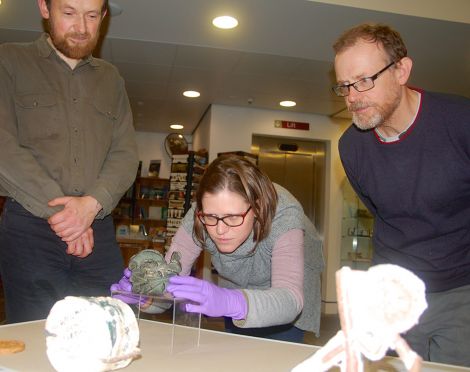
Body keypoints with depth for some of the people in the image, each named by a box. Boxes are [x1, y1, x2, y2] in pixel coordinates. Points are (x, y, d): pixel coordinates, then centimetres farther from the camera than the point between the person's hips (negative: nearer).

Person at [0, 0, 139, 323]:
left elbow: (126, 154, 8)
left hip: (98, 231, 3)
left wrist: (92, 203, -10)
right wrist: (58, 209, -13)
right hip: (30, 227, -2)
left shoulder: (111, 79, 18)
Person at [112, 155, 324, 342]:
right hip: (237, 286, 3)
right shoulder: (198, 217, -32)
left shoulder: (284, 215, -41)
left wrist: (231, 303, -70)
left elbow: (289, 298, -52)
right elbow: (170, 281, -32)